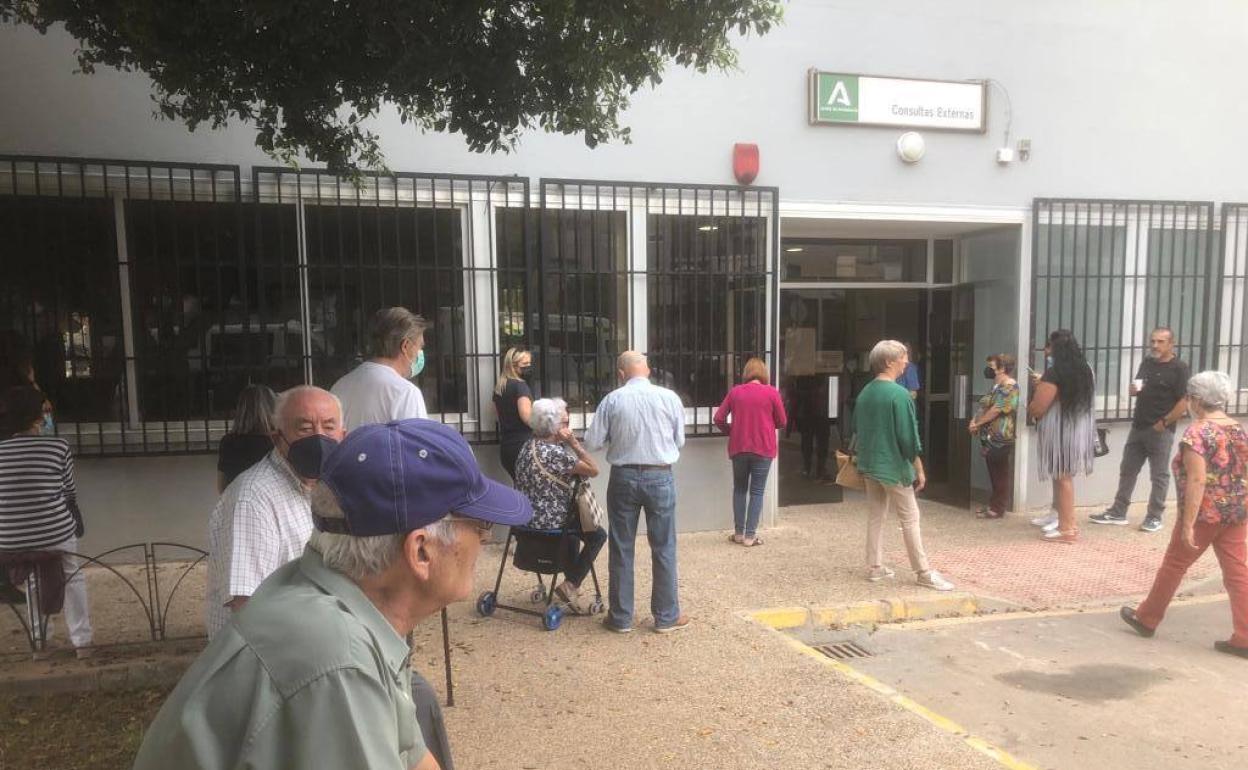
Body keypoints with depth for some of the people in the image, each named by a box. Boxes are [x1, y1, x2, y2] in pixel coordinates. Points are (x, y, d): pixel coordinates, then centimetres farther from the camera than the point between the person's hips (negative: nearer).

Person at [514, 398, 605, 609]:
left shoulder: (529, 445, 4)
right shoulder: (554, 453, -25)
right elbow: (593, 470, -18)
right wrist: (574, 442, -18)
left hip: (526, 516, 9)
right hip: (549, 521, -9)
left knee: (576, 520, 33)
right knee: (598, 535, 8)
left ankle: (571, 579, 39)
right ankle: (570, 585, 4)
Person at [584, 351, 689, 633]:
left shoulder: (612, 400, -6)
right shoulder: (669, 397, -5)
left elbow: (592, 442, -3)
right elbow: (679, 441, 5)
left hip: (624, 477, 0)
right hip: (660, 477, 0)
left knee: (621, 548, 10)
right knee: (663, 548, 10)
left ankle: (621, 618, 19)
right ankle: (666, 616, 19)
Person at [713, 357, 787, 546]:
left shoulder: (735, 392, 1)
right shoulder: (771, 392, -4)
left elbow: (719, 419, 1)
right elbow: (782, 422, 2)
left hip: (738, 448, 2)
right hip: (763, 448, -2)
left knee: (739, 489, 15)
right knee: (756, 492, 5)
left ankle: (738, 533, 16)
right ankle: (750, 536, 4)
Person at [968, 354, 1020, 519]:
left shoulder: (1009, 388, -15)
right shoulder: (997, 386, 17)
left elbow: (996, 411, -21)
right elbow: (984, 407, 19)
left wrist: (977, 424, -12)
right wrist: (975, 421, 2)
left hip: (1000, 438, -10)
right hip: (991, 437, 10)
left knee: (1000, 475, -2)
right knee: (994, 473, 15)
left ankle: (997, 509, 3)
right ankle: (994, 504, 22)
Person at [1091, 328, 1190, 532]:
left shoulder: (1179, 367, -9)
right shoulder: (1147, 363, 11)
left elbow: (1184, 402, -14)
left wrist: (1164, 423, -15)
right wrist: (1134, 389, -5)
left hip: (1161, 430, -7)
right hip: (1138, 427, 7)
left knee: (1159, 475, 3)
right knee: (1127, 471, 10)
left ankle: (1154, 517, 12)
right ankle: (1118, 512, 16)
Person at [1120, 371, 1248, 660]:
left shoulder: (1197, 432, -15)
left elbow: (1197, 480, -21)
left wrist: (1187, 524, -19)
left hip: (1204, 514, -6)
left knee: (1173, 566, 8)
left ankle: (1147, 619, 23)